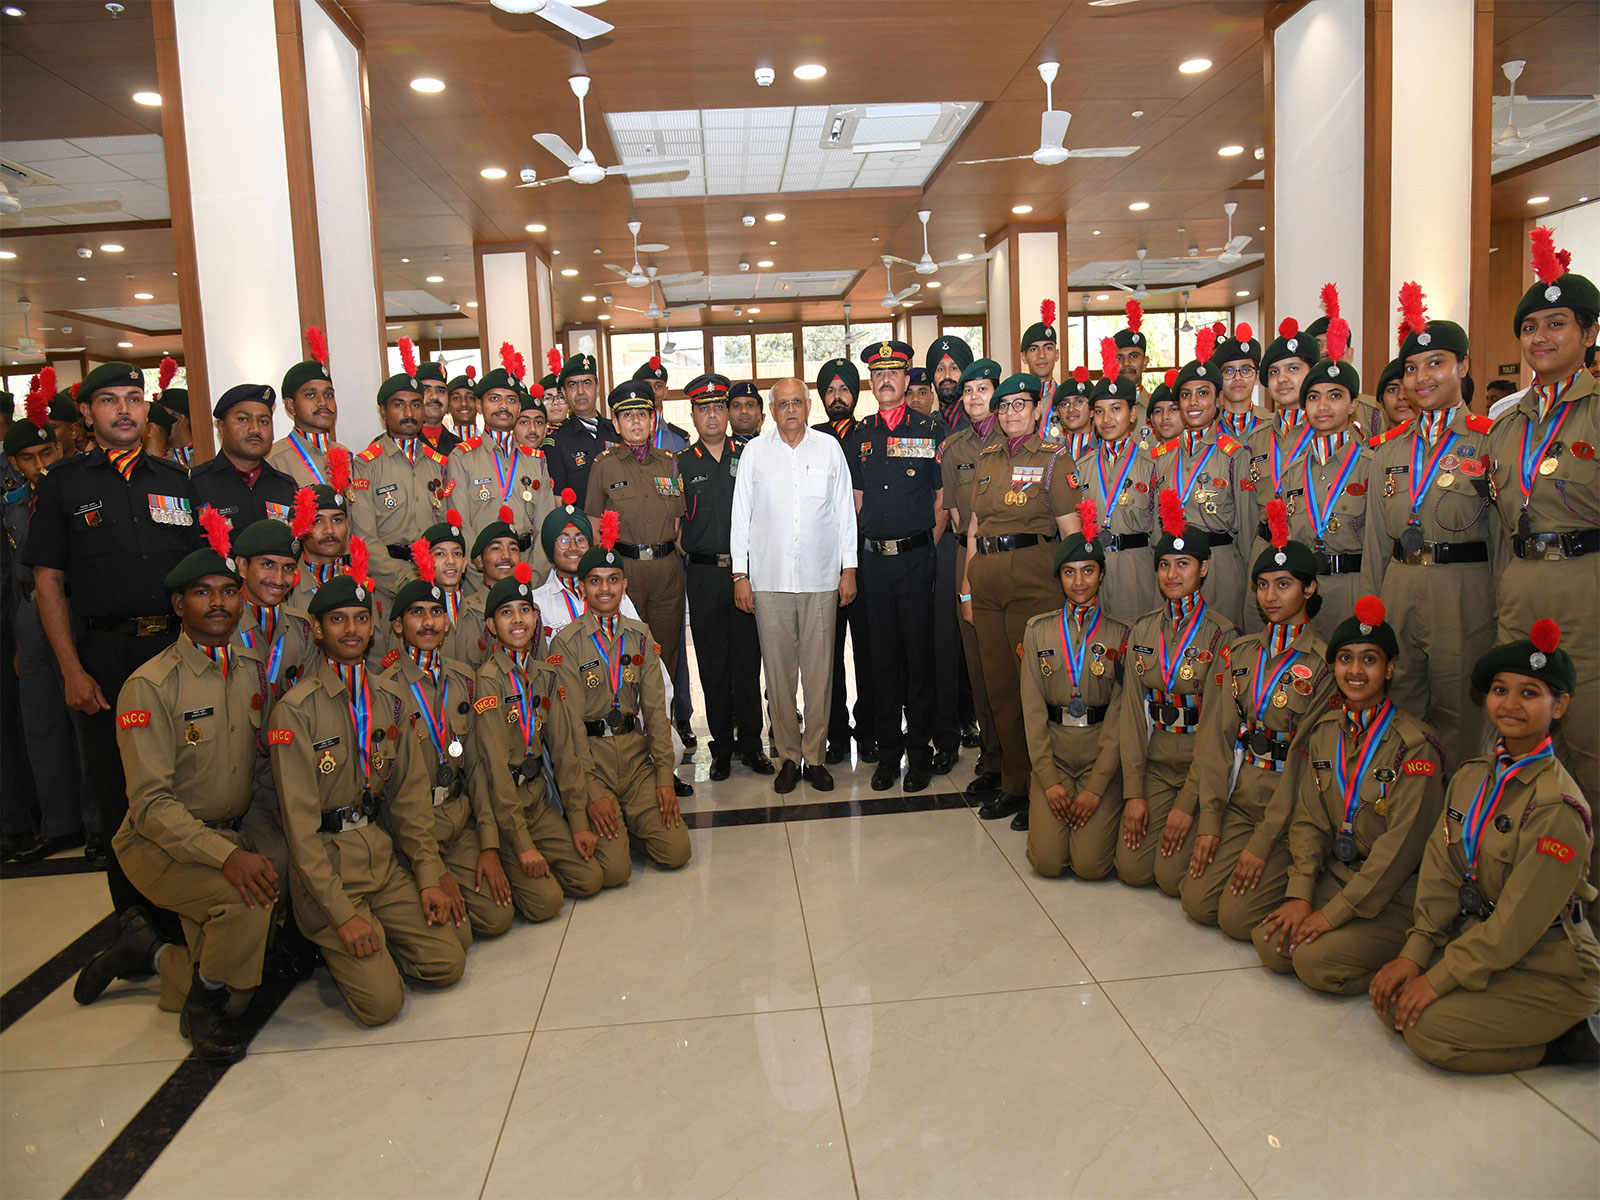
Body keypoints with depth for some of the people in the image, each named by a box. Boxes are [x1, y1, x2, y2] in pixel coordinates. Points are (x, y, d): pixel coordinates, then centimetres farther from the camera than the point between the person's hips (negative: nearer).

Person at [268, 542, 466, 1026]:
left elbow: (410, 792, 9)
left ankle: (363, 942, 18)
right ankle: (326, 941, 14)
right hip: (325, 863, -5)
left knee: (447, 963, -5)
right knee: (382, 1001, -13)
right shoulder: (296, 709, -13)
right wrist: (342, 913, -17)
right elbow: (300, 823, -15)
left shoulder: (388, 698, 6)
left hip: (382, 854, 6)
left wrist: (429, 875, 1)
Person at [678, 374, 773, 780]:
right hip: (703, 575, 0)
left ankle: (750, 743, 14)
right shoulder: (682, 464, 6)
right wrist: (687, 556, -2)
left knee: (748, 659, 4)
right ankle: (722, 746, 14)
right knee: (712, 662, 4)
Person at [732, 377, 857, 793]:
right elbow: (741, 514, 6)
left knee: (819, 669, 3)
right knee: (778, 670, 3)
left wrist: (849, 569, 5)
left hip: (820, 578, 0)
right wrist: (740, 574, 1)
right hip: (769, 579, 0)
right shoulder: (754, 451, 6)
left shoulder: (829, 447, 7)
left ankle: (815, 755, 14)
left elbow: (844, 510, 9)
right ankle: (788, 756, 15)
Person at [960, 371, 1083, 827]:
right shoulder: (987, 458, 15)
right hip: (986, 576, 6)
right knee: (997, 681, 9)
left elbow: (1071, 532, -5)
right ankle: (1012, 783, 22)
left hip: (1033, 574, -5)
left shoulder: (1054, 458, -1)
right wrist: (967, 585, 12)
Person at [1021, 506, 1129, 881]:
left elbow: (1120, 713, -5)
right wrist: (1049, 780, -7)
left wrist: (1096, 787, -13)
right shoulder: (1038, 629, 5)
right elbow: (1032, 708, 1)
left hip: (1102, 756, -1)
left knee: (1090, 864, -14)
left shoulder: (1120, 634, 0)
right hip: (1052, 755, 1)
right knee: (1048, 861, -12)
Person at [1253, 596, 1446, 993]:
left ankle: (1405, 959, 4)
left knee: (1315, 961, -21)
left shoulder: (1415, 744, -16)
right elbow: (1307, 820, 5)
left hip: (1396, 894, -5)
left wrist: (1334, 913, -19)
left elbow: (1401, 845, -19)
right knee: (1271, 944, -13)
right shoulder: (1322, 730, 3)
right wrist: (1300, 894, -8)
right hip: (1335, 873, 6)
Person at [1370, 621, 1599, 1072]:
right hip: (1479, 942, 7)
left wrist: (1440, 977, -18)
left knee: (1430, 1030, -18)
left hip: (1550, 970, -7)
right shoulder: (1470, 777, 2)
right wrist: (1414, 954, -8)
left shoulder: (1558, 806, -21)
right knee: (1393, 1002, -8)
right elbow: (1441, 875, 2)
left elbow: (1520, 919, -22)